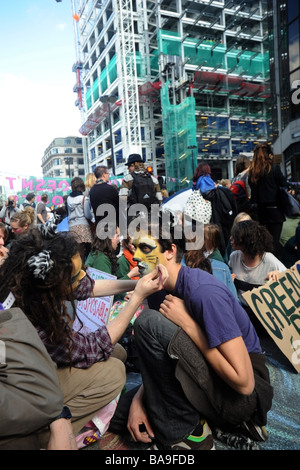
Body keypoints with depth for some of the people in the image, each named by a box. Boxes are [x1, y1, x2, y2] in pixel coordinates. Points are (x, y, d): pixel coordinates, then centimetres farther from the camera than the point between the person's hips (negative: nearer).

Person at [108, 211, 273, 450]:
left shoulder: (203, 291, -26)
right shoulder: (167, 289, 3)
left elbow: (243, 381, -27)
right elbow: (161, 358, 8)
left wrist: (186, 323, -25)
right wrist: (138, 400, -8)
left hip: (245, 395, -9)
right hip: (213, 379, 9)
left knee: (150, 323, -27)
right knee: (118, 414, 7)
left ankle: (183, 433, -10)